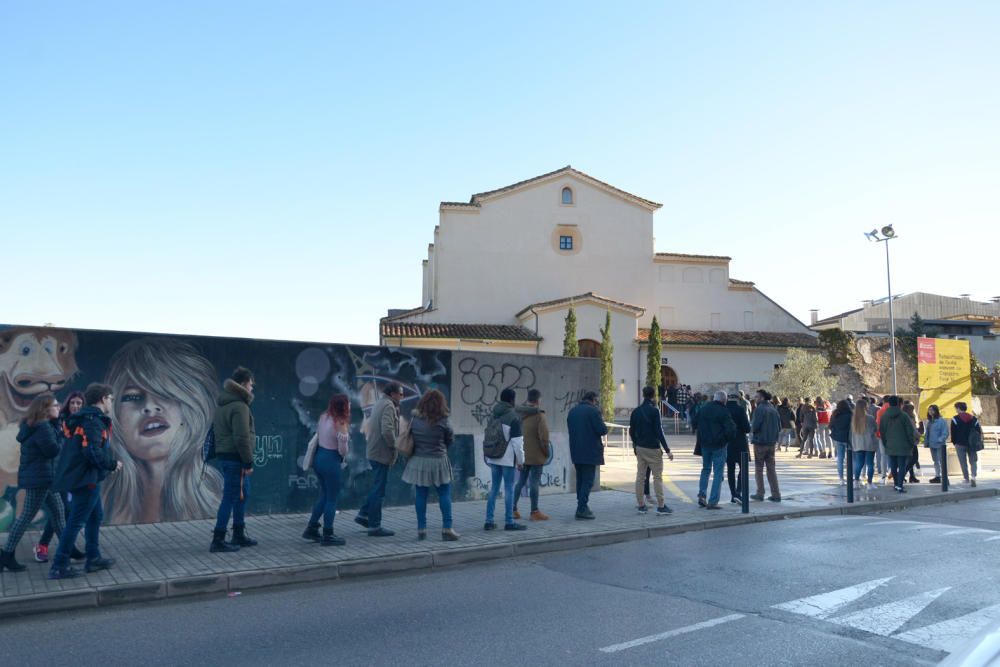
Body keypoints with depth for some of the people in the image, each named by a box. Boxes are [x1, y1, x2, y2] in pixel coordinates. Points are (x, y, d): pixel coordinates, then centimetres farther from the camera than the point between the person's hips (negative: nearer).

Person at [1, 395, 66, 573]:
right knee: (27, 516, -3)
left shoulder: (37, 425, 13)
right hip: (38, 478, -11)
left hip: (43, 477, 11)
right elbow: (53, 450, -20)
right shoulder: (42, 427, -19)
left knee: (58, 512, 14)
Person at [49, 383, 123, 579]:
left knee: (95, 516, 18)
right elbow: (93, 452, -26)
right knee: (76, 522, -4)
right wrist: (113, 464, -12)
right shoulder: (93, 421, -16)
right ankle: (59, 566, 0)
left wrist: (110, 462, 11)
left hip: (81, 477, 10)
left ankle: (93, 559, 24)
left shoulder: (87, 419, 14)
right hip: (86, 478, -10)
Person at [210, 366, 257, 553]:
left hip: (225, 455, 10)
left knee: (242, 495, 18)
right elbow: (242, 438, -22)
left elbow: (217, 430, 20)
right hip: (235, 457, -10)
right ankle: (218, 541, 1)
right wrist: (248, 462, -16)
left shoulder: (222, 405, 15)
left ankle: (239, 535, 27)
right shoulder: (239, 407, -17)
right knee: (230, 498, -4)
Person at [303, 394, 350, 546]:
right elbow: (343, 450, -17)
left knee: (324, 495, 21)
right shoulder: (340, 424, -18)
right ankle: (328, 536, 10)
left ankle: (311, 528, 27)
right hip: (331, 461, -8)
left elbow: (317, 436, 9)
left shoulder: (324, 417, 4)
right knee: (332, 498, 3)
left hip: (319, 458, 8)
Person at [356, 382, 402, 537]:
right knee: (379, 489, -2)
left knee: (377, 487, 21)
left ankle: (363, 514, 27)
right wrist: (394, 446, -13)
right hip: (382, 453, -10)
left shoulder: (380, 404, 15)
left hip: (373, 451, 10)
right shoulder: (388, 406, -16)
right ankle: (374, 526, 5)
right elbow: (387, 431, -27)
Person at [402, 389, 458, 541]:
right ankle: (447, 528, 3)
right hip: (438, 461, -3)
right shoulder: (442, 422, -11)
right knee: (445, 494, 5)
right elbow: (450, 439, 1)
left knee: (421, 495, 8)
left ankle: (421, 529, 11)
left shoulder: (414, 419, -2)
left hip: (418, 461, 3)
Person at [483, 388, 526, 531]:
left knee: (494, 487, 11)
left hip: (493, 457, 7)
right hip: (508, 459, -7)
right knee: (509, 489, 1)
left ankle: (489, 521, 10)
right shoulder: (514, 417, -12)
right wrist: (520, 460, -6)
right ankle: (509, 522, 5)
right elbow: (517, 441, -14)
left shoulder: (494, 415, 10)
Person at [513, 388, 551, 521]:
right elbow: (544, 437, -18)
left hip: (522, 454, 7)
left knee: (520, 481, 15)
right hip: (536, 455, -6)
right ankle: (534, 512, 6)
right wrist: (547, 453, -4)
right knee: (534, 483, 0)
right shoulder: (539, 415, -16)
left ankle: (513, 509, 18)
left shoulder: (519, 414, 6)